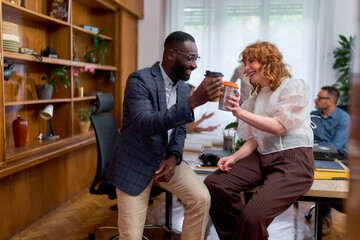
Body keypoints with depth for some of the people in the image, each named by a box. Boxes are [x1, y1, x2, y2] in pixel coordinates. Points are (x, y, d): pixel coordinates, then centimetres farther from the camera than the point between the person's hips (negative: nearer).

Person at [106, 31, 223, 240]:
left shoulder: (183, 88, 4)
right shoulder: (139, 80, -18)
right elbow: (146, 124, -33)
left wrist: (174, 157, -9)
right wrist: (192, 102, -40)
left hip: (167, 159, 5)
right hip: (136, 163, -5)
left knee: (201, 198, -15)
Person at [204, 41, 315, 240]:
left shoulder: (294, 86, 1)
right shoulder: (257, 96, 20)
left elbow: (280, 127, -12)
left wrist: (241, 113, -19)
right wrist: (234, 157, -1)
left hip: (293, 160, -6)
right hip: (263, 157, 7)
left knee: (253, 216, -27)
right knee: (213, 183, -16)